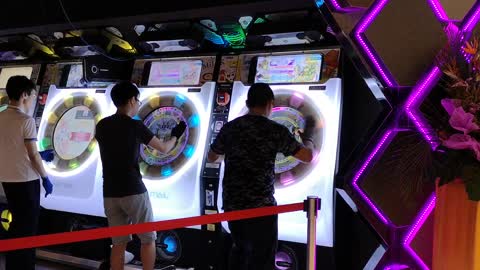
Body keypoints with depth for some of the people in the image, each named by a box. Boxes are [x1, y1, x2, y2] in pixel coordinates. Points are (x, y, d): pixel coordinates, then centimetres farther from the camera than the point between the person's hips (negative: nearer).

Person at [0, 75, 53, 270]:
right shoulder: (26, 121, -16)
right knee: (28, 226, 4)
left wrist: (41, 154, 19)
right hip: (25, 180, -7)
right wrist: (45, 178, -4)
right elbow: (33, 155, -15)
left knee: (17, 224, 19)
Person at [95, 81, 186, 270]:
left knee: (118, 243, 10)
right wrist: (175, 135, 22)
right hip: (133, 191, -5)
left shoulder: (102, 126, 6)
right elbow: (164, 149, 2)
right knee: (148, 239, 9)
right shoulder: (135, 126, -8)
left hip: (110, 193, 5)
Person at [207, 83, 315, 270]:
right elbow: (307, 156, 0)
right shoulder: (276, 131, -8)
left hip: (232, 204, 5)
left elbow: (211, 157, 19)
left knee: (240, 250, 24)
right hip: (261, 206, -5)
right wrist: (308, 137, 20)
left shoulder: (230, 128, 3)